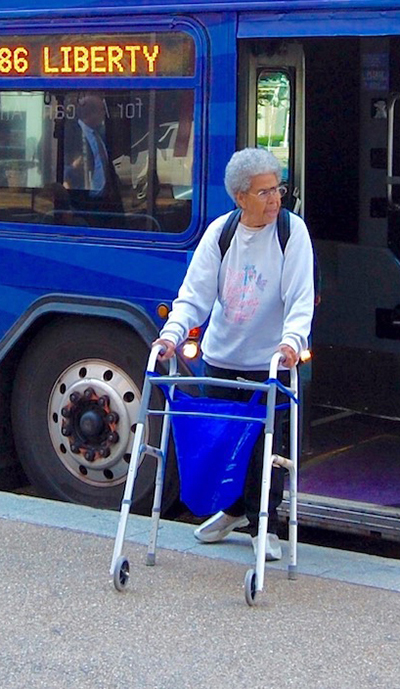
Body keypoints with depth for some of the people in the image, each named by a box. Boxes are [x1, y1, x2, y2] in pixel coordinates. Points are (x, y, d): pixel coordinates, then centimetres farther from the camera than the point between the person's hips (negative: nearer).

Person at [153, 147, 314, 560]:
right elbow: (195, 293, -6)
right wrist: (173, 333, -22)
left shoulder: (292, 231, -9)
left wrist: (292, 340, -33)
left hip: (270, 360, -3)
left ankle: (264, 526, 14)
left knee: (266, 445, -3)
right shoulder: (220, 232, -3)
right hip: (220, 356, 3)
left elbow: (301, 297, -16)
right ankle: (232, 510, 36)